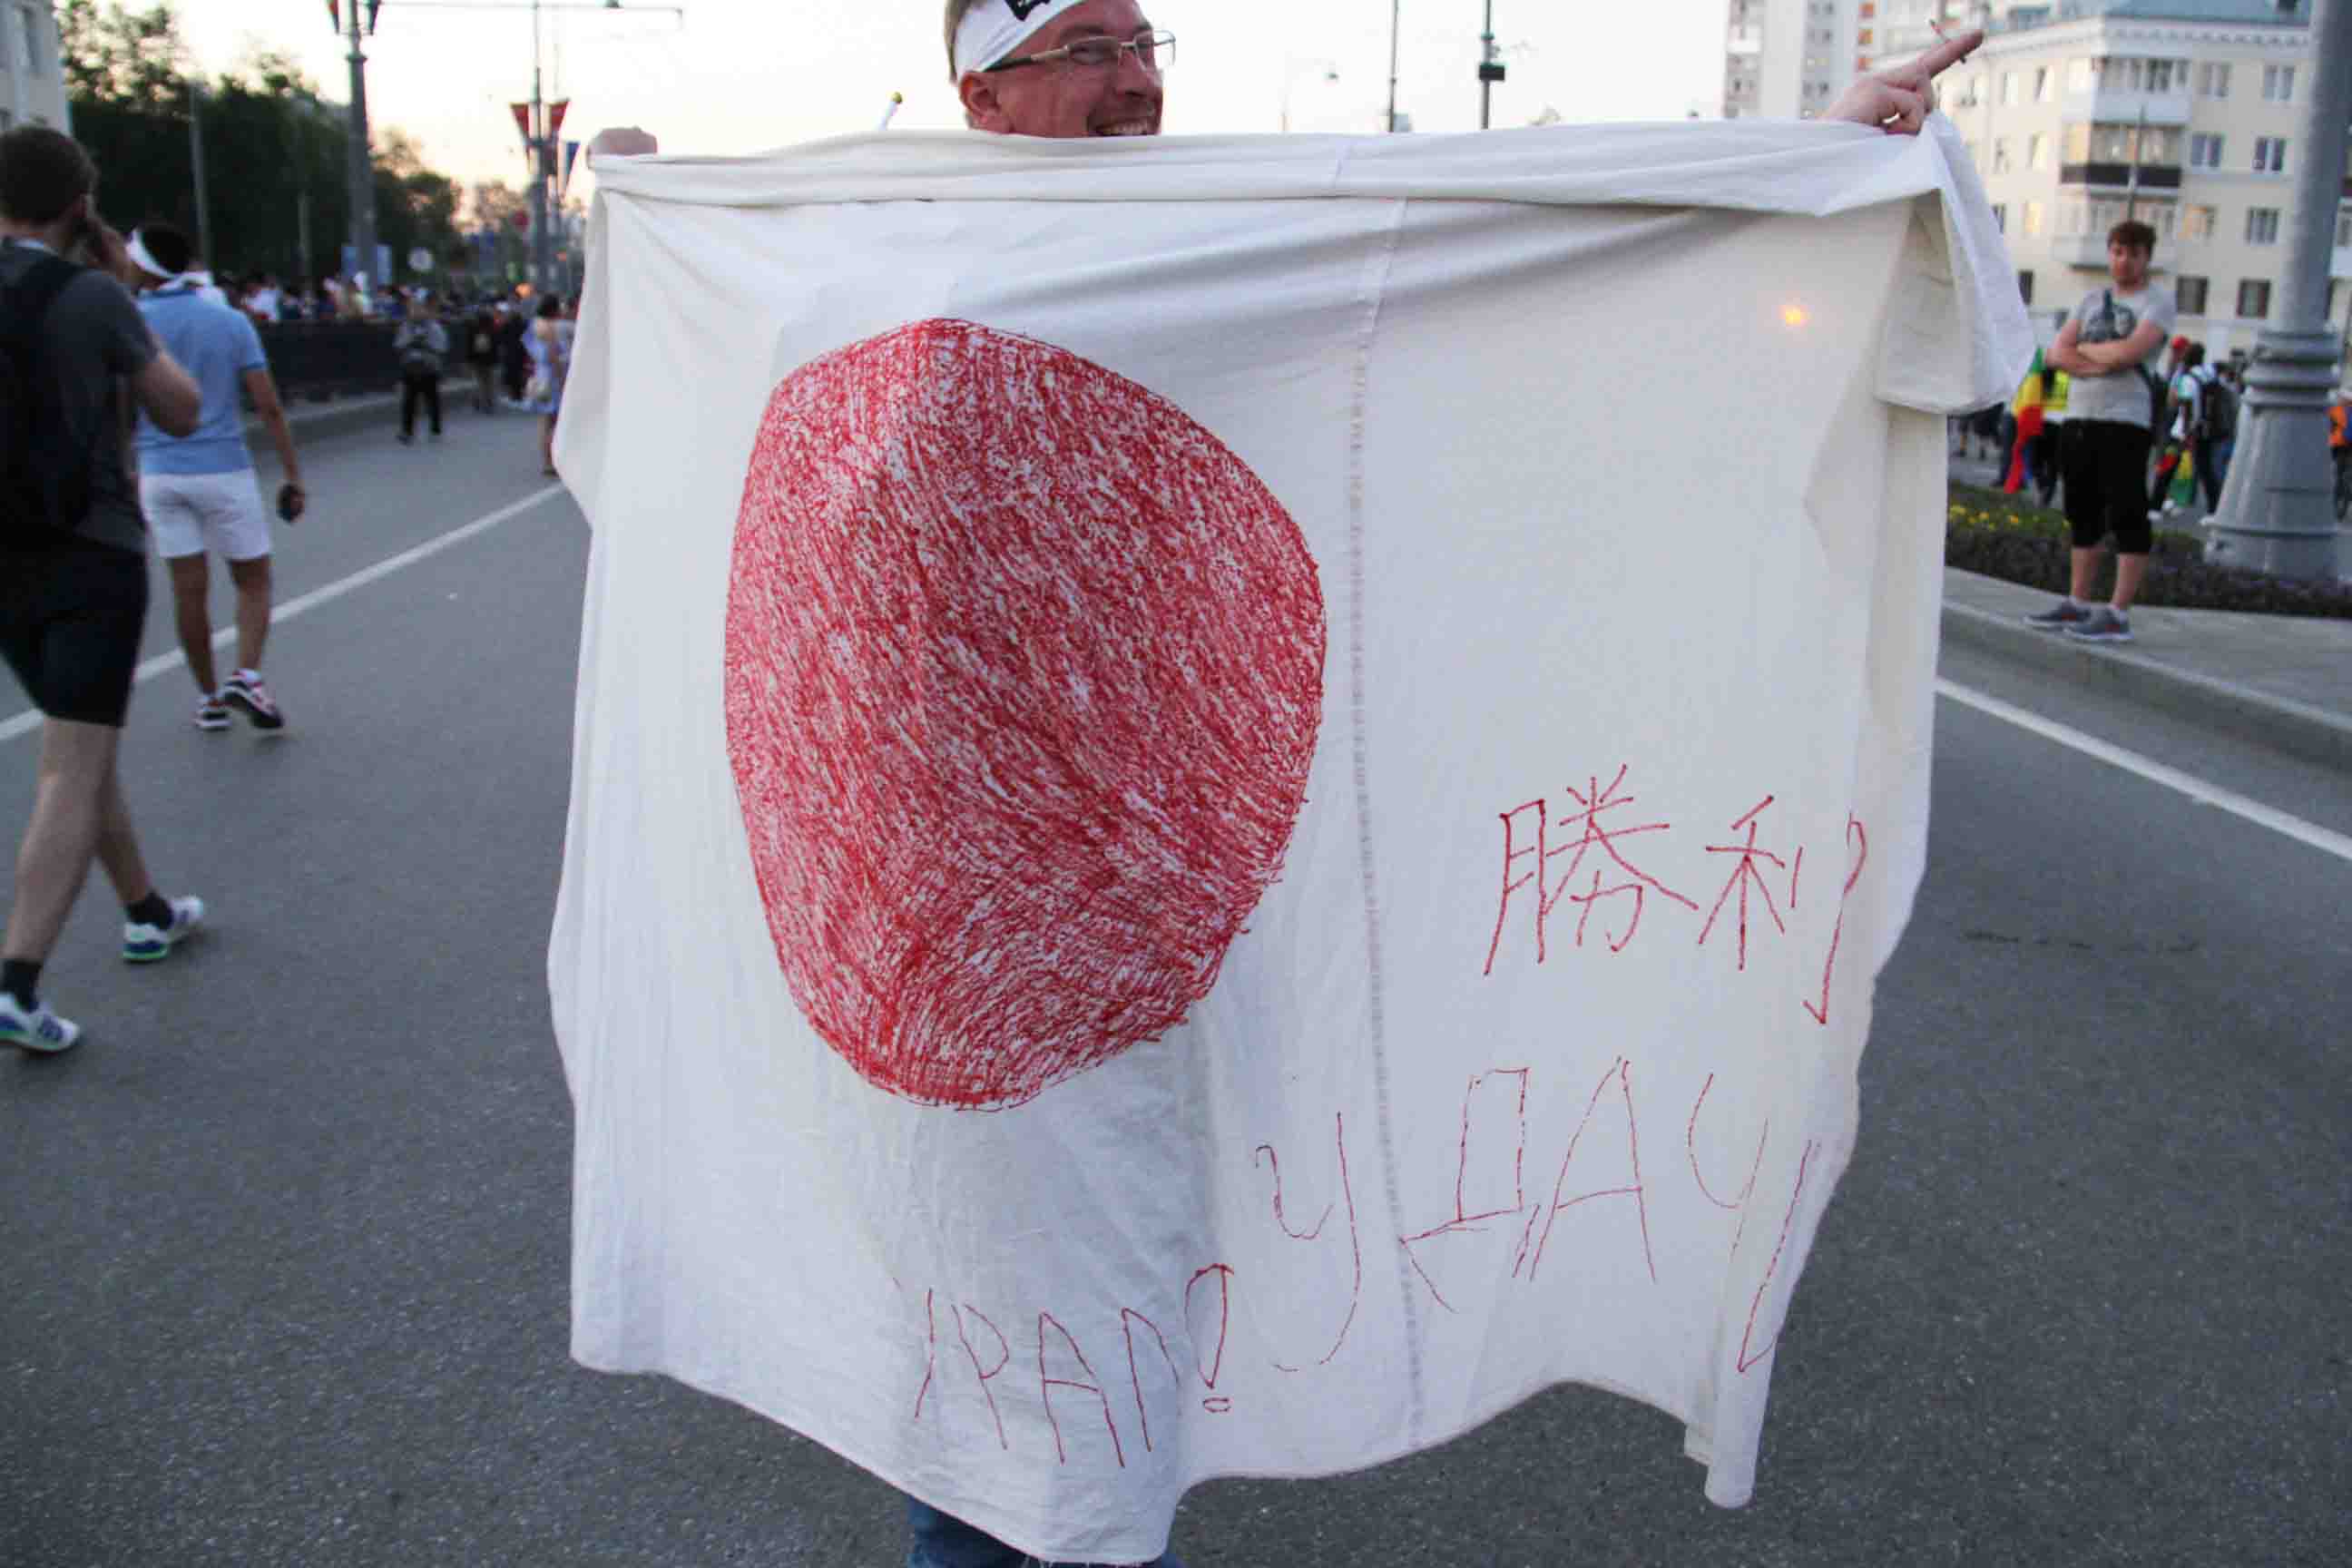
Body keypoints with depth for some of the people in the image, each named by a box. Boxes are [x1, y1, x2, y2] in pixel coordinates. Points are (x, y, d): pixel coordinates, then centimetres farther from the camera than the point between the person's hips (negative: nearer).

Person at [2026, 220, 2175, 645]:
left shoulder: (2157, 300, -1)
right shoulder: (2093, 299, 17)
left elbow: (2131, 351, -17)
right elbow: (2057, 353, 7)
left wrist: (2085, 348, -1)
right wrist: (2100, 363, -9)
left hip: (2125, 421, -7)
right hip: (2080, 417, 7)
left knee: (2126, 515, -7)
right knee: (2083, 514, 11)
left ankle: (2118, 614, -8)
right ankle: (2077, 604, 18)